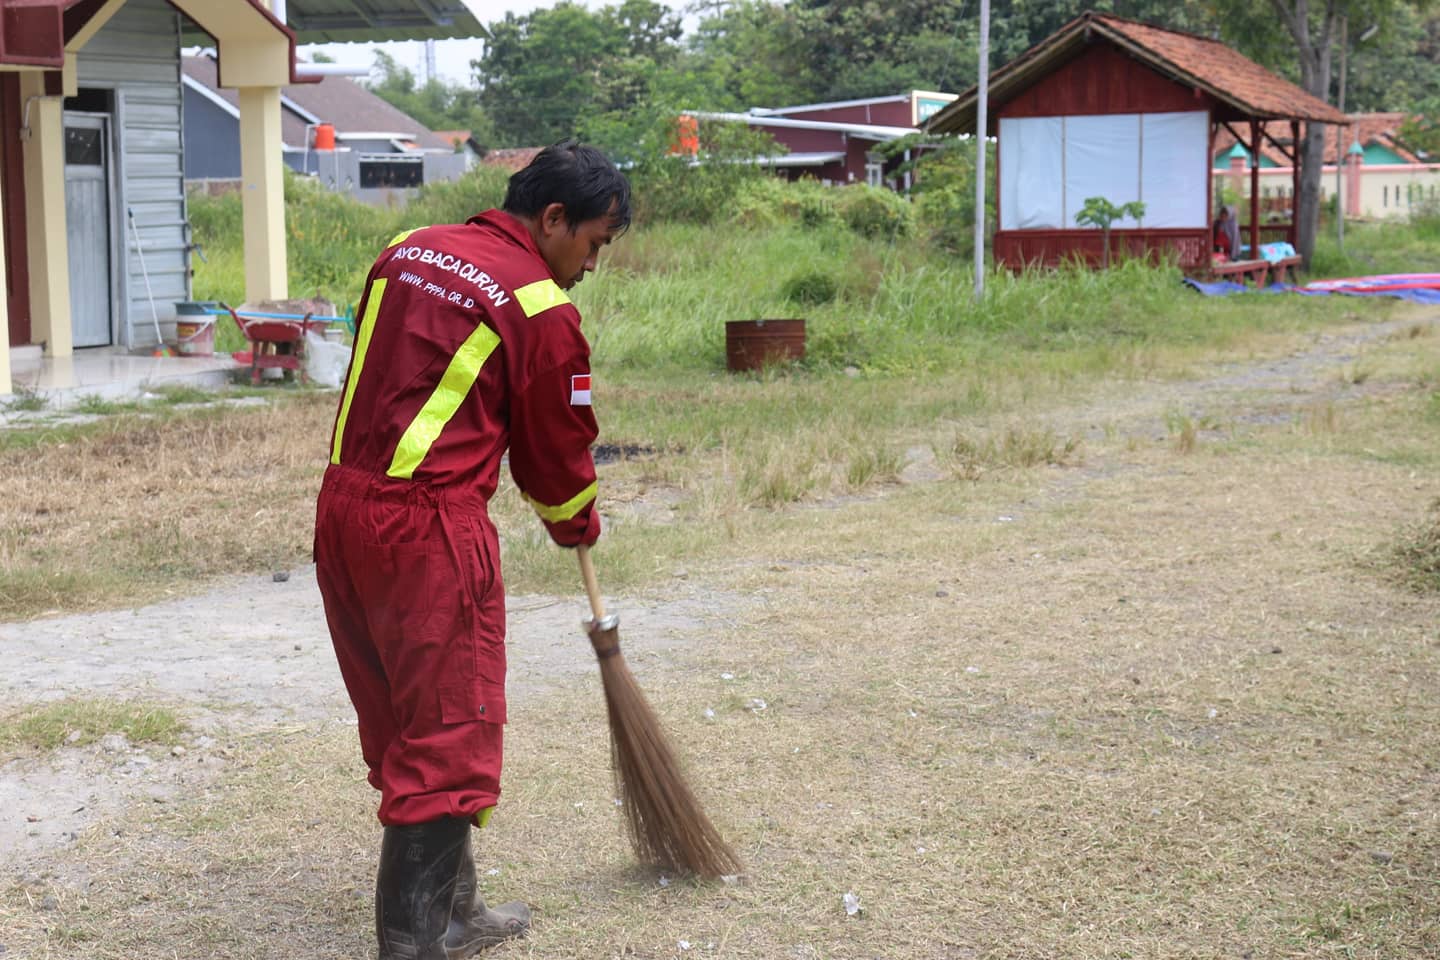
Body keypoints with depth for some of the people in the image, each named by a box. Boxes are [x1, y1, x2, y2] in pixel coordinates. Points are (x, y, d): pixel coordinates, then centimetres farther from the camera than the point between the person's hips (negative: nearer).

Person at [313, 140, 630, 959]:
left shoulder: (408, 250, 14)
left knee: (400, 725, 15)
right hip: (429, 529, -8)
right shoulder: (543, 310, -8)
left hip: (342, 507, 9)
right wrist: (580, 527, 21)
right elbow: (558, 448, 1)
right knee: (448, 738, -1)